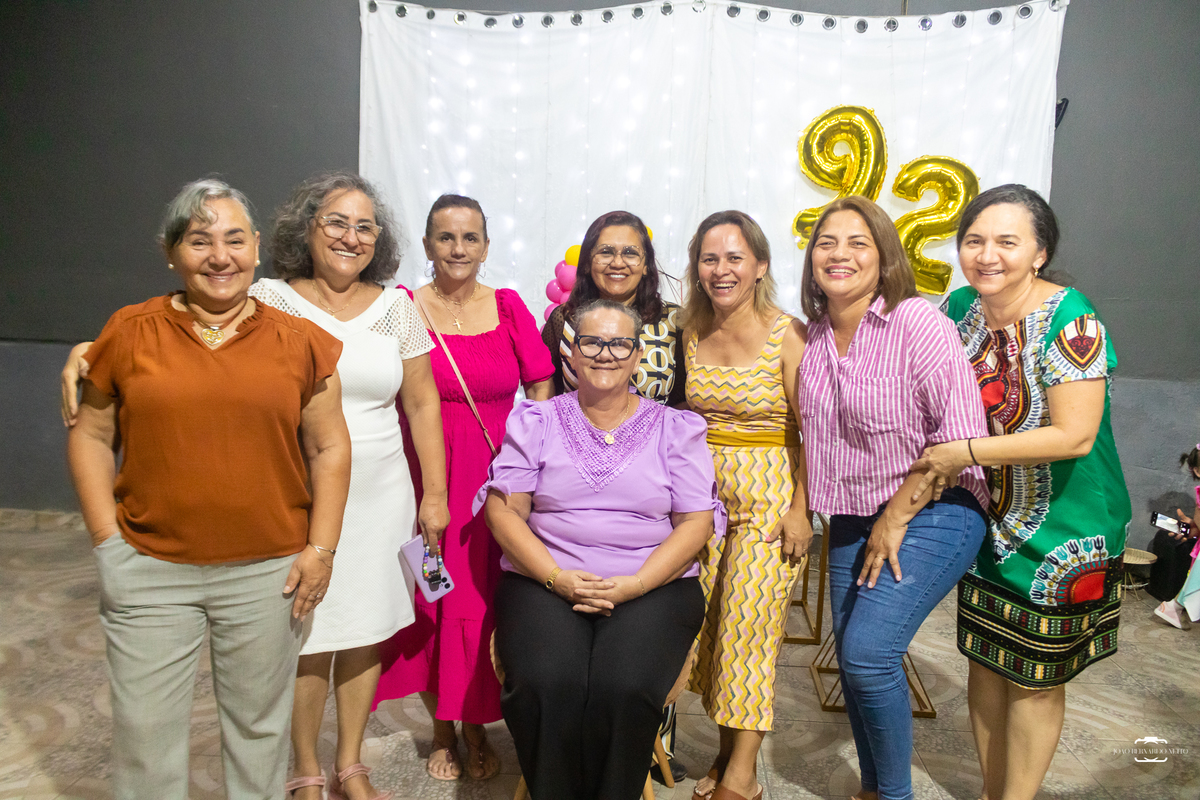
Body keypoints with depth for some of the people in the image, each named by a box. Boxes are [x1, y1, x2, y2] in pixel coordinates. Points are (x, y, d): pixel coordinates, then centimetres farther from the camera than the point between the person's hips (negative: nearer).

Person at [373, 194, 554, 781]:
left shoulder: (509, 307, 4)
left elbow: (541, 390, 8)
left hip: (494, 478, 1)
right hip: (423, 478, -1)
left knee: (483, 604, 5)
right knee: (430, 599, 6)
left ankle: (476, 727, 27)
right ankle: (441, 729, 29)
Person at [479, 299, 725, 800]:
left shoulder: (675, 428, 10)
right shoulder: (535, 421, 11)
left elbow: (696, 522, 4)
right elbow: (504, 509, 4)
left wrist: (635, 584, -11)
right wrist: (558, 579, -11)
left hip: (653, 585, 0)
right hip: (544, 580, 1)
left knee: (624, 689, -28)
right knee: (545, 686, -27)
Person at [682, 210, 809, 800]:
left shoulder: (787, 335, -9)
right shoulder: (689, 333, 5)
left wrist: (800, 508, -13)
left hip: (768, 496, -4)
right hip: (702, 493, 5)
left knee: (749, 623, -3)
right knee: (709, 622, 6)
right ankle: (726, 750, 24)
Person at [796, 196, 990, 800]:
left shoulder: (918, 322, -16)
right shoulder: (815, 335, 4)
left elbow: (961, 435, -18)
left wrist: (896, 517, -15)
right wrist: (806, 511, 8)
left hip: (931, 514, -6)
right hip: (851, 522, 7)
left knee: (869, 650, -16)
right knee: (851, 659, 11)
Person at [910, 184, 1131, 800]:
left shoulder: (1069, 321, -21)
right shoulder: (961, 306, -1)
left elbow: (1075, 435, -26)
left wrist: (966, 453, -24)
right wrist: (929, 468, -1)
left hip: (1061, 531, -6)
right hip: (989, 520, 6)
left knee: (1034, 677, 9)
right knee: (984, 658, 16)